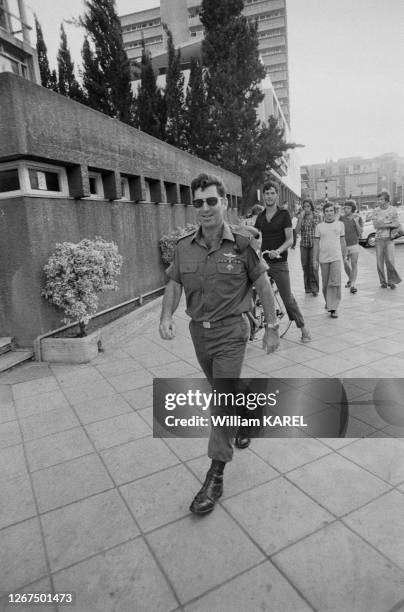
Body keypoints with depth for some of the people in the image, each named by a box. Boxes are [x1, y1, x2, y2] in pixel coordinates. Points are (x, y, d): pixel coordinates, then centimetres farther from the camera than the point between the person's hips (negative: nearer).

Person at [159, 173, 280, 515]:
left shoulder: (242, 243, -11)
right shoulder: (184, 247, -1)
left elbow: (263, 285, -4)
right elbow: (174, 284, 3)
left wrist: (272, 328, -1)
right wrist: (167, 317, -15)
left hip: (231, 331, -5)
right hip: (199, 330, 5)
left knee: (224, 400, -5)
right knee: (222, 391, 23)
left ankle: (216, 476, 7)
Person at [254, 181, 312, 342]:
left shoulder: (284, 214, -1)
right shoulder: (260, 217, 13)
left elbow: (290, 239, -7)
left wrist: (278, 251, -24)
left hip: (279, 263, -4)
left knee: (288, 298, -3)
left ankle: (303, 328, 12)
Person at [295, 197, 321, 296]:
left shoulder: (317, 217, 2)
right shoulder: (300, 217, 5)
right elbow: (297, 231, -5)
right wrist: (301, 218, -11)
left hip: (314, 244, -2)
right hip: (304, 244, 2)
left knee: (313, 266, -9)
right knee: (305, 266, 5)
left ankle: (314, 289, -3)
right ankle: (307, 287, 16)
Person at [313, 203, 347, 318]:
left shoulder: (340, 224, 7)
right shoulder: (319, 226, 5)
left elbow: (343, 241, 12)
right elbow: (316, 244, 6)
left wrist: (345, 256, 12)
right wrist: (315, 259, 3)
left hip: (336, 257, -1)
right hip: (323, 259, 1)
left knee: (335, 283, -11)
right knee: (325, 284, 9)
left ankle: (333, 308, -9)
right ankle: (328, 302, 30)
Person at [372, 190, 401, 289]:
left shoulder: (393, 210, 3)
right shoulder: (376, 210, 5)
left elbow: (397, 224, -2)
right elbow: (375, 225, -5)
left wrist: (382, 223, -9)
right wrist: (389, 223, -9)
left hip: (389, 238, -1)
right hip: (379, 238, 1)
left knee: (389, 260, -10)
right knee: (379, 262, 1)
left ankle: (392, 281, 6)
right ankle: (383, 282, 13)